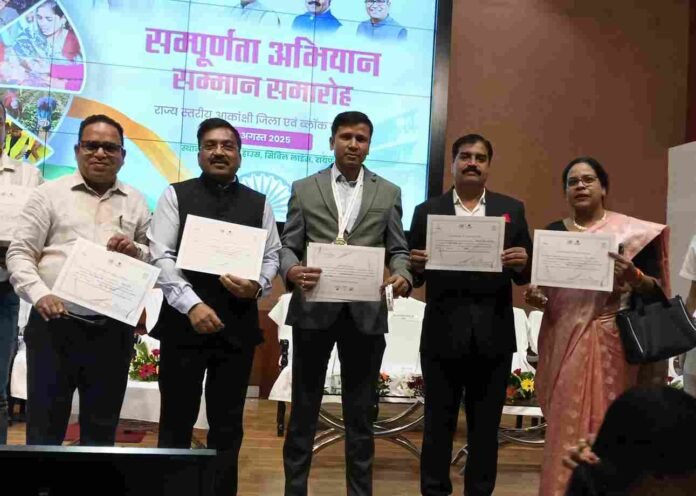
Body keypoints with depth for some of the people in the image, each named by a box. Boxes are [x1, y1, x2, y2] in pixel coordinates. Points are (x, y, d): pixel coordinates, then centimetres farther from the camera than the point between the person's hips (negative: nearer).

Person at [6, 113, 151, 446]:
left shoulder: (136, 202, 10)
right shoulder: (49, 194, 3)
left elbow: (156, 259, 13)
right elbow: (19, 254, -1)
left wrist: (136, 252, -9)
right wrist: (40, 294, -17)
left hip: (113, 330, 2)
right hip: (54, 326, -2)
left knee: (101, 429, 13)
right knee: (44, 428, 6)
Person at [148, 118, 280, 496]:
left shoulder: (259, 203, 9)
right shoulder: (176, 195, 2)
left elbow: (272, 256, 9)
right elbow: (161, 256, -6)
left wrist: (258, 285, -13)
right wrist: (192, 304, -18)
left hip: (238, 326, 2)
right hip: (183, 323, -2)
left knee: (227, 423, 12)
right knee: (176, 421, 9)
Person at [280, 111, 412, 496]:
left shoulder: (389, 194, 10)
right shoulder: (304, 189, 8)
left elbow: (398, 250, 7)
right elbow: (288, 245, 3)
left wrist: (402, 276, -16)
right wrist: (291, 270, -19)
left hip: (366, 312, 1)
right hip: (314, 309, 0)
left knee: (361, 411, 10)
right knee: (304, 407, 9)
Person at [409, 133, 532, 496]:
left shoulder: (512, 210, 9)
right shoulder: (427, 211, 6)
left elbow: (524, 274, 6)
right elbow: (415, 275, 3)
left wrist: (521, 264, -15)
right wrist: (416, 266, -19)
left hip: (493, 335, 1)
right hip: (442, 333, -1)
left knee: (486, 427, 11)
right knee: (438, 424, 8)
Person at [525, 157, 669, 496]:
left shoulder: (631, 232, -1)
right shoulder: (552, 232, 10)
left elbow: (656, 290, -3)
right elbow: (541, 285, 14)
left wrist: (632, 275, -22)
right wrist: (534, 295, -7)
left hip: (610, 342, -3)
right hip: (564, 340, 3)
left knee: (608, 424, 1)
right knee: (565, 427, 6)